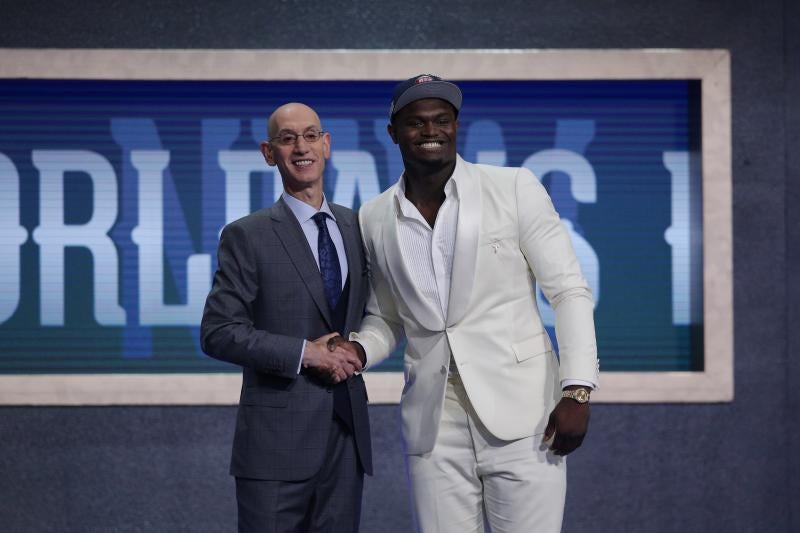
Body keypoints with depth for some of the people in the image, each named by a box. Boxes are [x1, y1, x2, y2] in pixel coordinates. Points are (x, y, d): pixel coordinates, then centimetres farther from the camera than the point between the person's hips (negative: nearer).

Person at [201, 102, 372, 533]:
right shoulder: (247, 236, -3)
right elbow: (218, 332, -8)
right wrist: (305, 353, -15)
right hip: (278, 436, -4)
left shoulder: (356, 227, 12)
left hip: (348, 431, 5)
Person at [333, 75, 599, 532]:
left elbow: (570, 290, -2)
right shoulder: (374, 219, 7)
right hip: (434, 424, 3)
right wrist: (360, 349, -4)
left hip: (520, 413, -3)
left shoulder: (515, 188, -3)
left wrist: (578, 391, -11)